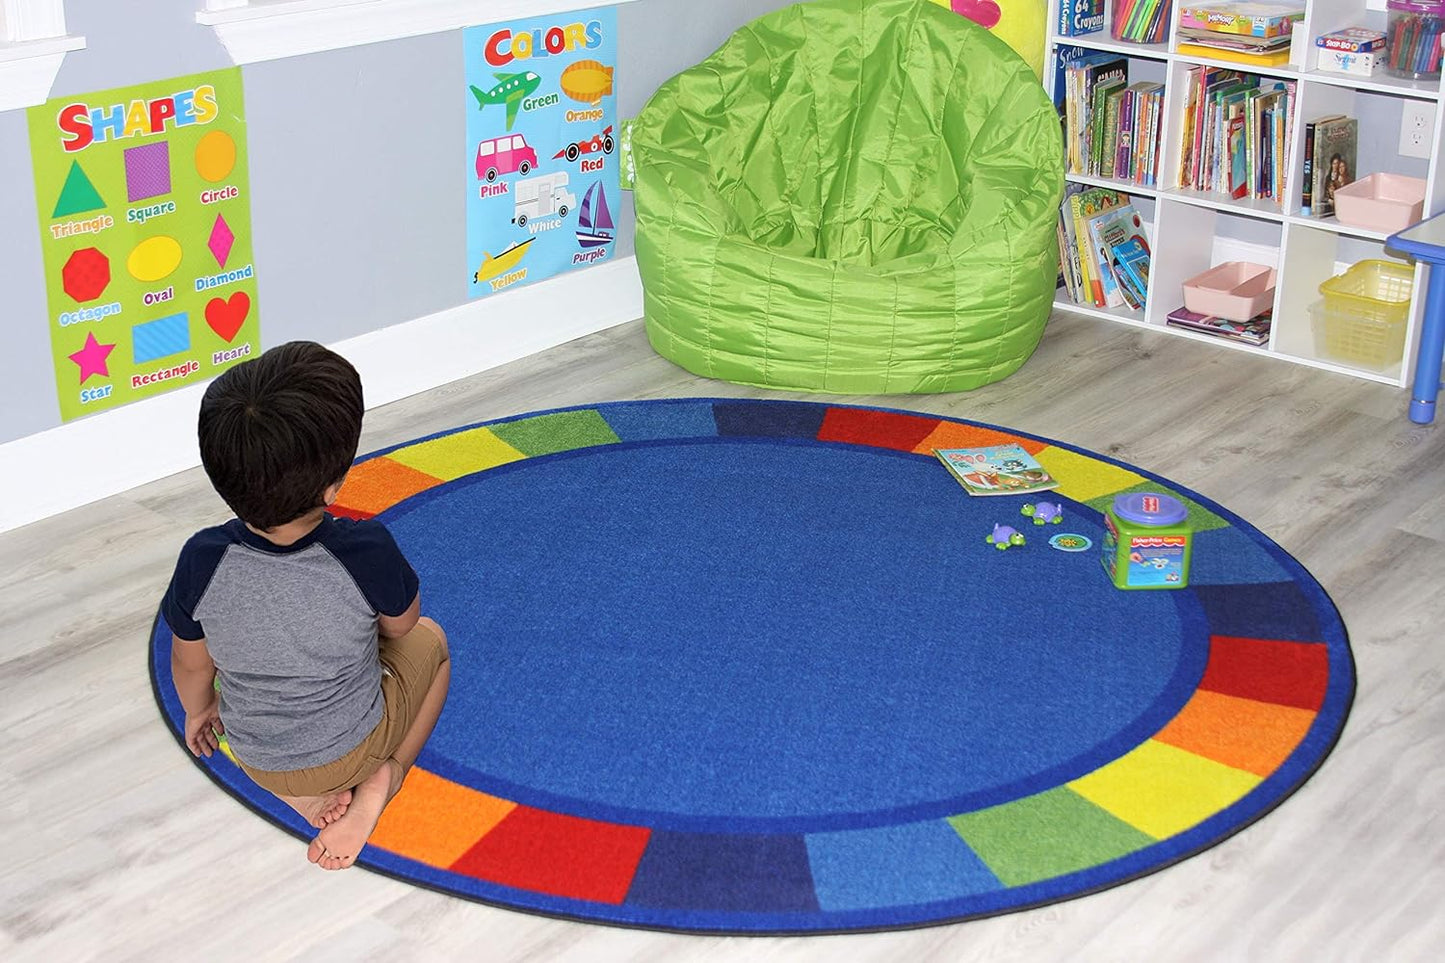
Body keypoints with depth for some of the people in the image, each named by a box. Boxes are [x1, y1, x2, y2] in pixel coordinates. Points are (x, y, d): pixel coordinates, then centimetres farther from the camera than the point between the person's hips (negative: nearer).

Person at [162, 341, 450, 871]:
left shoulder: (203, 561, -27)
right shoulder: (366, 551, -33)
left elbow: (190, 663, -7)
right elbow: (401, 624, -11)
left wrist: (199, 709, 15)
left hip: (255, 760, 2)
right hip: (355, 744, -2)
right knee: (429, 639, 25)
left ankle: (305, 795, 11)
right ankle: (379, 782, 4)